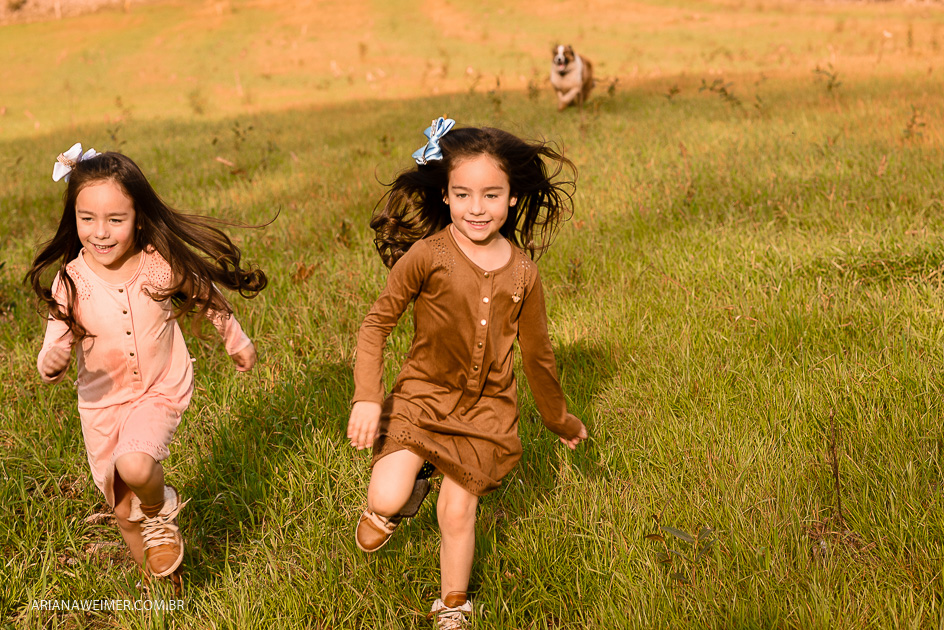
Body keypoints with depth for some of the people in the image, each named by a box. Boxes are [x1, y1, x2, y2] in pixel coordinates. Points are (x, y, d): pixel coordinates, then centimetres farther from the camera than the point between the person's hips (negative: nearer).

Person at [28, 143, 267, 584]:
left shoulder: (162, 265, -17)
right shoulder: (70, 282, -17)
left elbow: (206, 295, 2)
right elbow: (54, 351, -15)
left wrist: (236, 341, 17)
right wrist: (50, 362, -41)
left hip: (160, 392, -2)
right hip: (101, 403, 2)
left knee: (135, 467, -31)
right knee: (124, 511, 14)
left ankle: (162, 511, 5)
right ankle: (159, 582, 42)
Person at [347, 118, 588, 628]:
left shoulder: (522, 271, -6)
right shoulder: (427, 255, -16)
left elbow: (536, 353, 8)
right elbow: (377, 323, -9)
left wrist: (560, 420, 18)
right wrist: (367, 396, -21)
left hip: (485, 409, 2)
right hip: (422, 395, -1)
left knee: (458, 513, 7)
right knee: (386, 501, -18)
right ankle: (411, 486, 21)